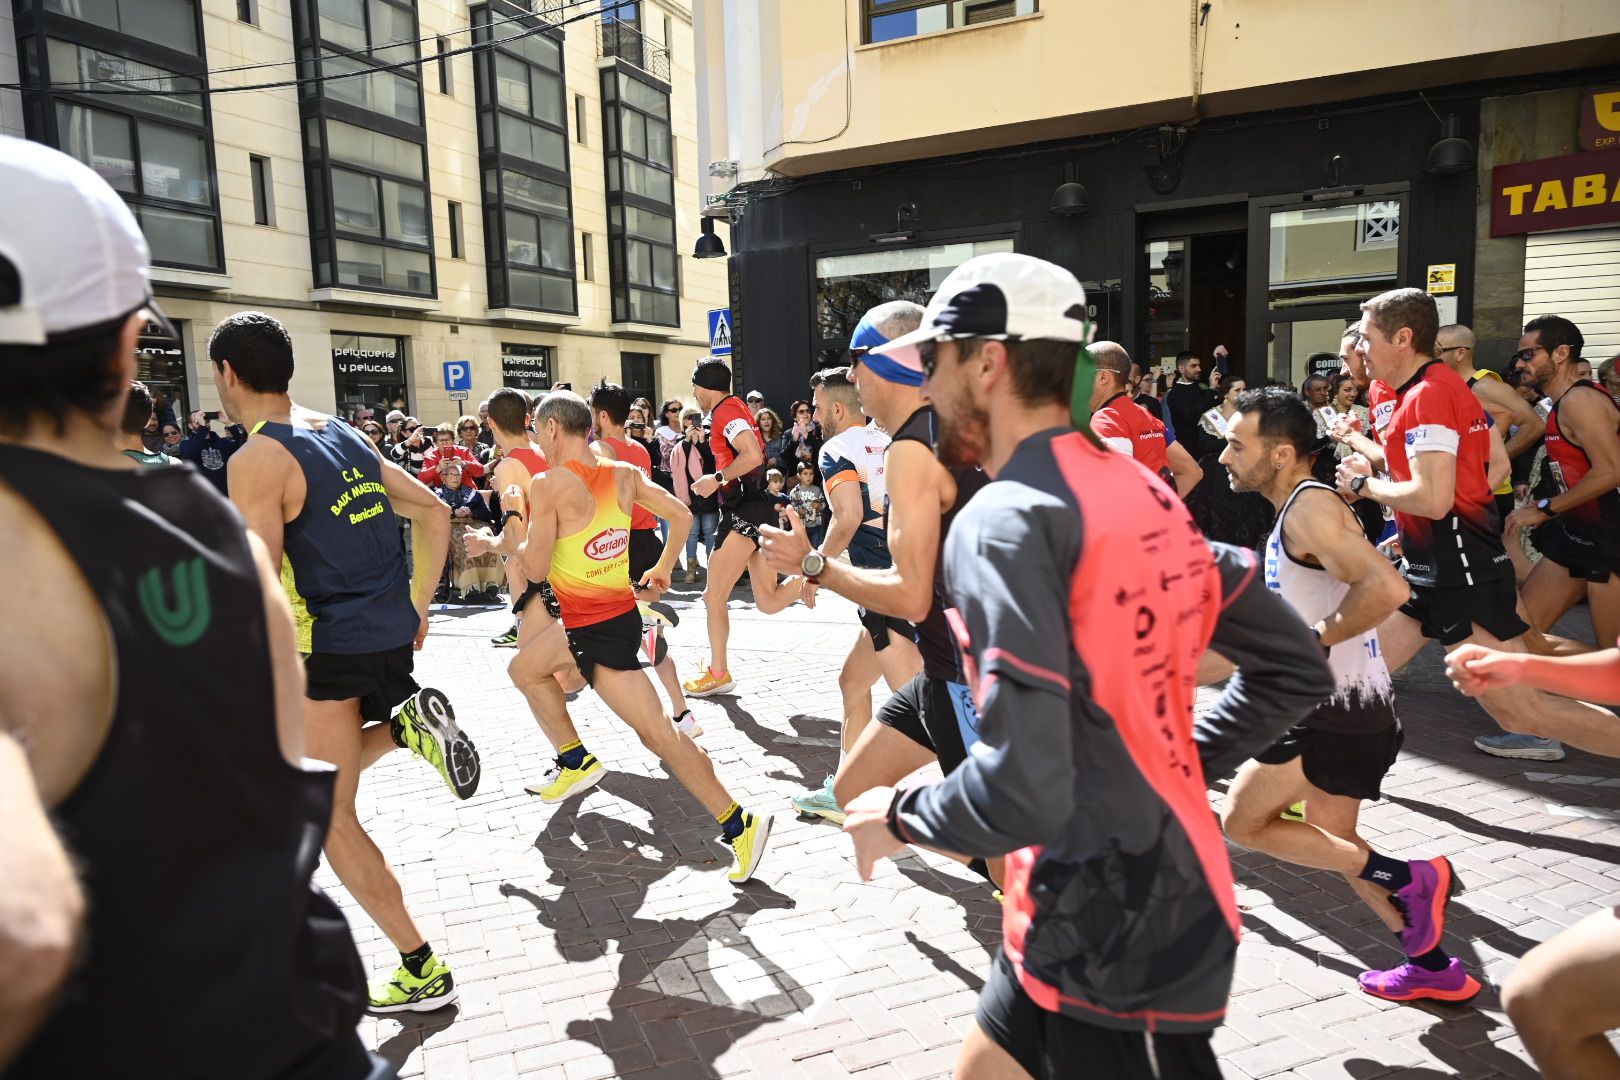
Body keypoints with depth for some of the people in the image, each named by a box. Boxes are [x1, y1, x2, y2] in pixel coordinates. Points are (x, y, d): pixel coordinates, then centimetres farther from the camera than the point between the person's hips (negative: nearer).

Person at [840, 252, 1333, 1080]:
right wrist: (1169, 766, 12)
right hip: (1167, 898, 9)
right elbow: (1295, 670, 10)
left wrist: (900, 817, -10)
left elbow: (1023, 789, -29)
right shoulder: (1139, 491, 5)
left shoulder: (1005, 520, -21)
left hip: (1117, 941, -9)